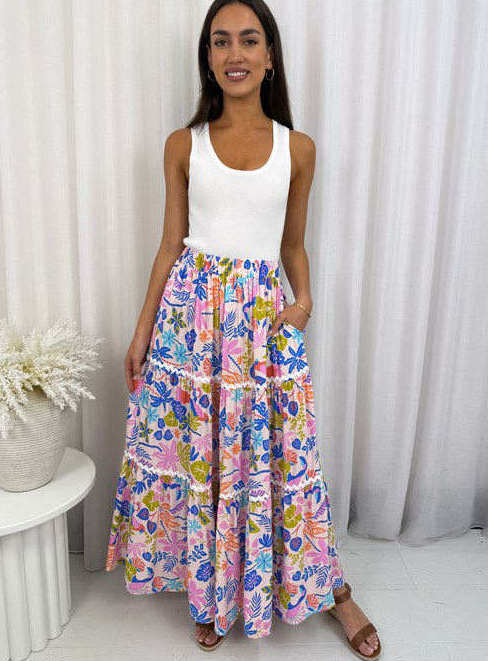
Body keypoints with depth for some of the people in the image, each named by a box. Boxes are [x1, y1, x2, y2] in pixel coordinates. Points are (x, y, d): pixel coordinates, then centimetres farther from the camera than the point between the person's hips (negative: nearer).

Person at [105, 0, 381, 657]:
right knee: (195, 454, 8)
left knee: (281, 453, 7)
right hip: (191, 308, 1)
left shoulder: (297, 148, 6)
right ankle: (211, 591, 33)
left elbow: (293, 244, 12)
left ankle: (333, 590, 30)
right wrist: (142, 331, 4)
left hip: (265, 313, 0)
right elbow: (171, 245, 7)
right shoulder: (184, 145, 5)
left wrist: (304, 299, -6)